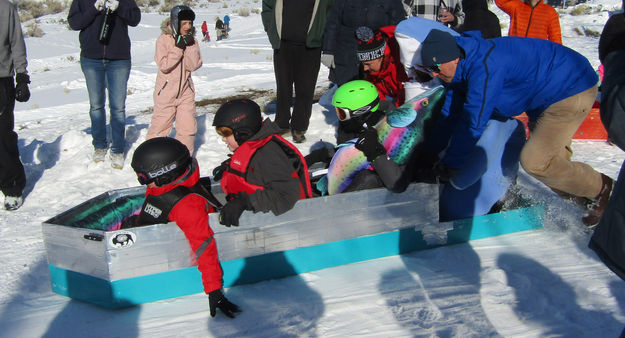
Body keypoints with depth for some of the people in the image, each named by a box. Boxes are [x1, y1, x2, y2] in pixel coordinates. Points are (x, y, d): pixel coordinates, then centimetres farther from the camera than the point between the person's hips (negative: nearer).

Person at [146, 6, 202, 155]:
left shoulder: (192, 40, 4)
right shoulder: (163, 39, -8)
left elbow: (194, 65, -4)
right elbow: (164, 65, -16)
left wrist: (190, 46, -14)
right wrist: (178, 47, -19)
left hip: (186, 90, 4)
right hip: (166, 91, -3)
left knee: (188, 127, 4)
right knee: (160, 126, 2)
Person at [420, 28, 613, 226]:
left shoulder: (485, 68, -32)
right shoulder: (464, 67, -1)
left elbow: (473, 123, -30)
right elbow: (450, 112, 8)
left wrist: (450, 165, -19)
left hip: (573, 90, -10)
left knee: (534, 161, -12)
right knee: (548, 154, 16)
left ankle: (598, 188, 7)